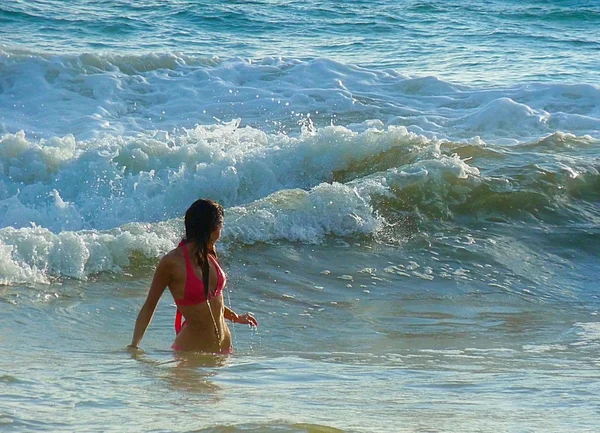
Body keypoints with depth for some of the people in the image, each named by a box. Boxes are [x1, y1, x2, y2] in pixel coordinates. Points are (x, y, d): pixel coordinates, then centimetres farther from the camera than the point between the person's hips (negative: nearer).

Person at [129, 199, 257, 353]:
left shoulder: (208, 256, 7)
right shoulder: (172, 262, -13)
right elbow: (149, 306, -6)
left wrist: (236, 318, 36)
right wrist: (135, 344, -15)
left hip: (223, 346, 6)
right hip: (192, 349, -6)